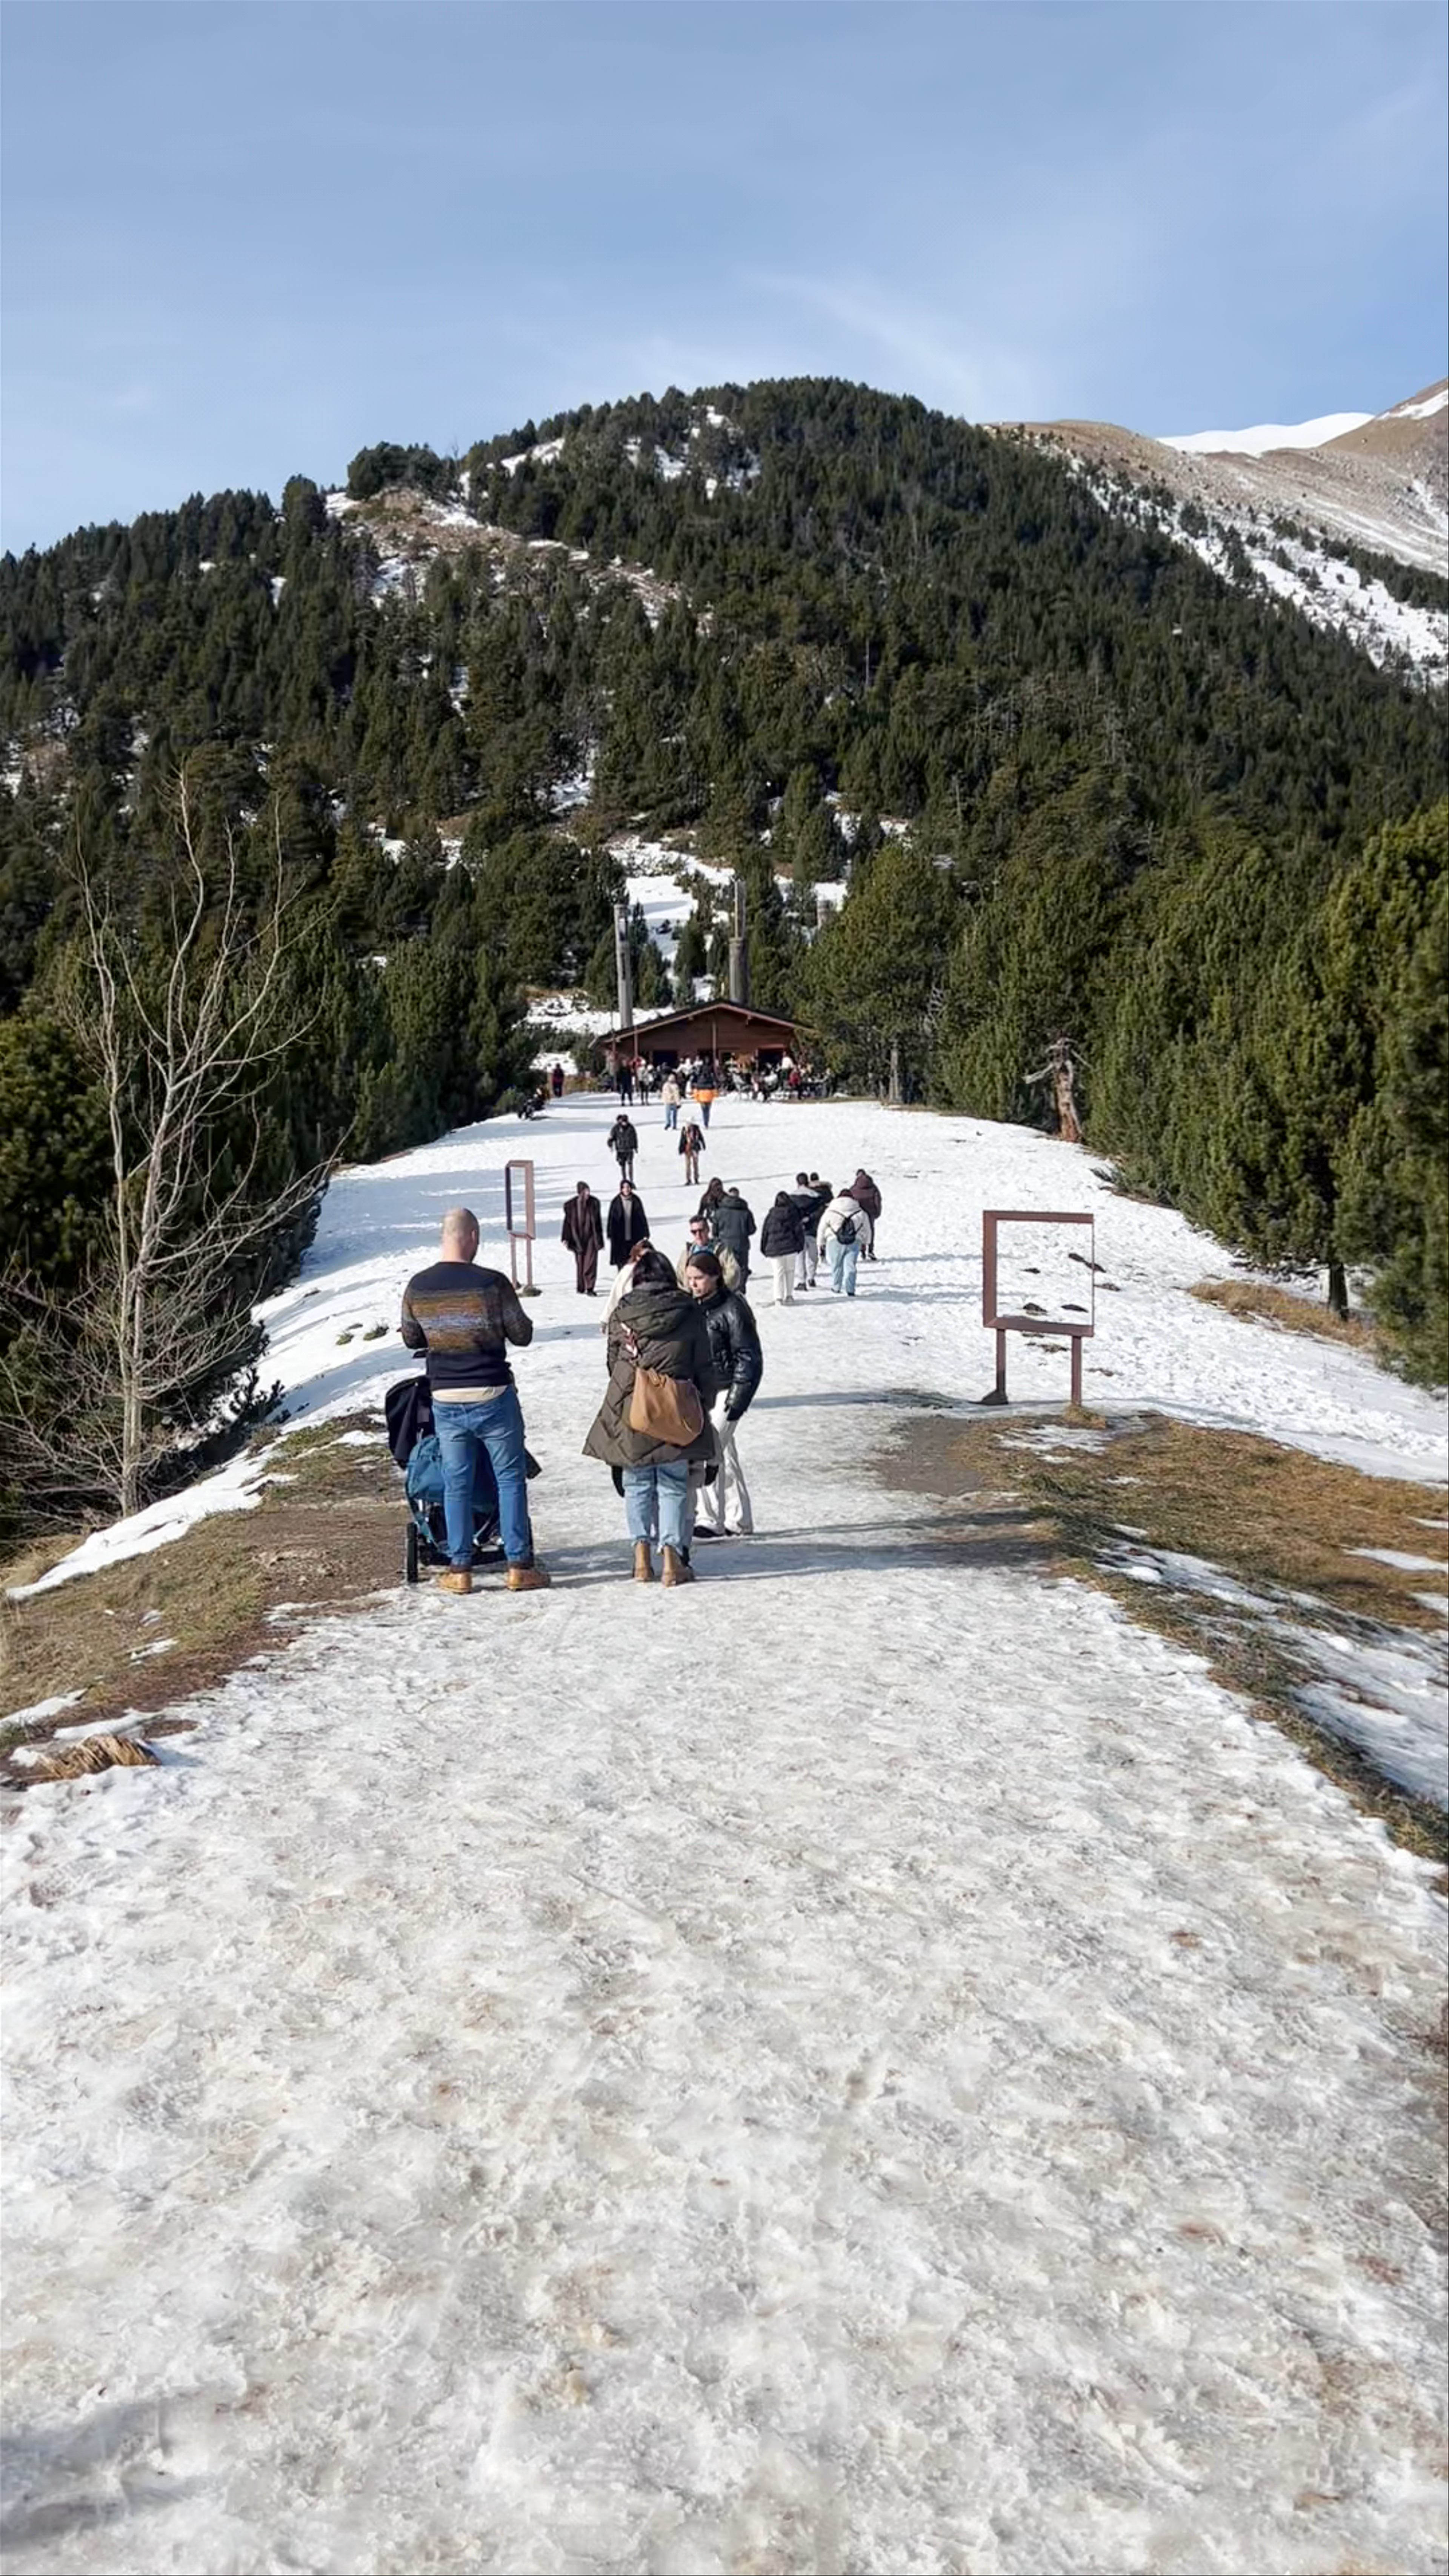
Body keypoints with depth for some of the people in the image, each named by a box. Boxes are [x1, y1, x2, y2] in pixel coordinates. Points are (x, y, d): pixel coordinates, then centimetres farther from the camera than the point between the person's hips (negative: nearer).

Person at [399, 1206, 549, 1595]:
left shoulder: (417, 1286, -3)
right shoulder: (493, 1283, -15)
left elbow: (411, 1340, 9)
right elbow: (522, 1335, -6)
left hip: (446, 1401, 3)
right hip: (493, 1397, -3)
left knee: (456, 1484, 11)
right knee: (510, 1478, 8)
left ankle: (459, 1569, 14)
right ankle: (520, 1565, 10)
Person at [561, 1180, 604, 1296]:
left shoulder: (594, 1203, 0)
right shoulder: (571, 1205, -4)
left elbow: (598, 1221, 8)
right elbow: (568, 1222, 1)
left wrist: (600, 1238, 9)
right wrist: (566, 1239, -4)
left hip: (591, 1237, 0)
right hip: (578, 1238, 0)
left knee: (591, 1263, -10)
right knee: (580, 1264, 8)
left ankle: (590, 1288, -11)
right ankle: (581, 1288, 20)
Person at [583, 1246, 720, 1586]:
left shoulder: (622, 1315, 2)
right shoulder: (689, 1314, 1)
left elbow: (613, 1364, 9)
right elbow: (705, 1369, 4)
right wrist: (702, 1411, 13)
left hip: (630, 1412, 1)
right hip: (675, 1413, 0)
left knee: (637, 1484, 11)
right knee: (673, 1485, 7)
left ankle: (642, 1558, 8)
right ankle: (672, 1560, 2)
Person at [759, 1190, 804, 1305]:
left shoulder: (771, 1215, 2)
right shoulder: (794, 1214, -1)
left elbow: (765, 1232, 6)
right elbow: (799, 1230, 0)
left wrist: (765, 1249, 13)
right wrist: (800, 1246, 8)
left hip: (774, 1249, 1)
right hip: (791, 1248, -1)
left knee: (779, 1273, 3)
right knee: (790, 1271, 12)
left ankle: (779, 1298, -6)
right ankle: (789, 1296, 14)